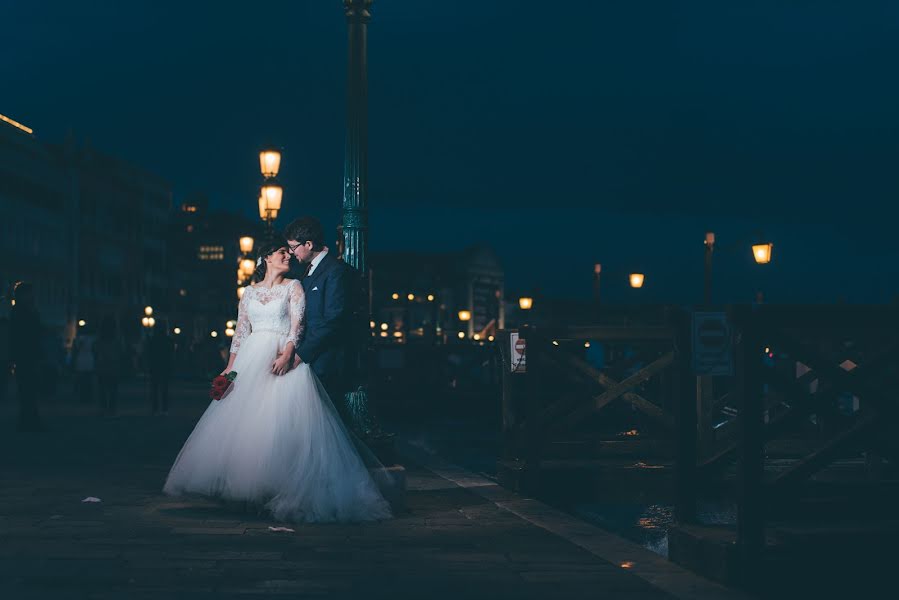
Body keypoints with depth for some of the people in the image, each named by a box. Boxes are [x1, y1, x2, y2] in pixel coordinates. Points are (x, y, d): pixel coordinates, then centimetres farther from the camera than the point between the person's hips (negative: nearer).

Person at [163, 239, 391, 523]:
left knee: (284, 421, -15)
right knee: (240, 421, 0)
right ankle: (241, 481, 9)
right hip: (250, 360, 3)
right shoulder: (250, 292, 15)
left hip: (282, 358, -3)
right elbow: (241, 330, 14)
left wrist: (288, 353, -20)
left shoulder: (293, 287, 7)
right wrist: (231, 365, 5)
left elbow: (297, 323, -4)